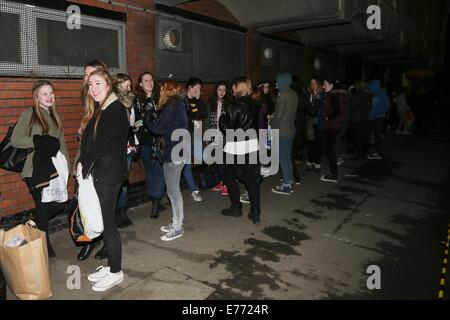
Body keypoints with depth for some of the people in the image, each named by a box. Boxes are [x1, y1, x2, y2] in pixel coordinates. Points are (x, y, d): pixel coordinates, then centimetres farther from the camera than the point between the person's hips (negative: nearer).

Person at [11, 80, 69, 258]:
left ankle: (35, 224, 32)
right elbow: (15, 140, -11)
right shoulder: (29, 115, -6)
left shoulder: (55, 116, 12)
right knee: (43, 208, 2)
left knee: (58, 205, 4)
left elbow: (61, 143, 15)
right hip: (35, 172, -6)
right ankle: (44, 247, 21)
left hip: (53, 169, 6)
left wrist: (66, 166, 9)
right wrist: (38, 141, -22)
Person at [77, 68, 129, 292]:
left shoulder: (116, 110, -13)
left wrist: (84, 168, -10)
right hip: (98, 173, 9)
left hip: (108, 175, -9)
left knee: (107, 222, 0)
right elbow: (88, 142, 12)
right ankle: (111, 265, 28)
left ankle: (116, 272, 15)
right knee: (103, 221, 14)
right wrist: (82, 165, -2)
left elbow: (102, 144, -17)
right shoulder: (98, 111, 15)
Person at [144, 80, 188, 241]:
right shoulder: (178, 106, 13)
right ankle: (176, 222, 25)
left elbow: (157, 128, -17)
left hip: (173, 153, -10)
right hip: (176, 151, 10)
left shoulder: (171, 108, -16)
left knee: (173, 190, -3)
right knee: (173, 189, 15)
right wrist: (153, 119, 5)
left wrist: (148, 118, 0)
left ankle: (177, 228, 6)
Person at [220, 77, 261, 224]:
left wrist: (222, 118, 4)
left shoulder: (235, 106, -17)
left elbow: (226, 128, -13)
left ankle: (236, 207, 21)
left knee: (230, 177, 13)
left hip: (236, 147, -6)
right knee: (252, 179, 9)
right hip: (252, 144, 6)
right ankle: (255, 212, 10)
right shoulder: (254, 104, 3)